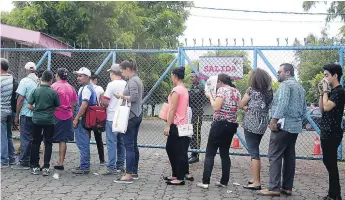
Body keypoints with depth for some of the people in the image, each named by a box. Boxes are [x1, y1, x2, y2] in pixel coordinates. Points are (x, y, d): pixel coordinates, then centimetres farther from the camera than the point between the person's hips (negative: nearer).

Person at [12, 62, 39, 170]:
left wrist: (17, 115, -6)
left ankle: (24, 163, 6)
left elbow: (20, 99, -12)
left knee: (25, 138, 1)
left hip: (26, 114, -5)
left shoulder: (24, 81, -11)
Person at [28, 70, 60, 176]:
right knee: (48, 143, 7)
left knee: (35, 143, 12)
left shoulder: (35, 90, -4)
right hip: (49, 120, -1)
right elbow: (57, 107, 0)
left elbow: (29, 105, -4)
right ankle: (46, 167, 5)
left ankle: (35, 167, 15)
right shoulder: (53, 92, -7)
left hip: (36, 120, 1)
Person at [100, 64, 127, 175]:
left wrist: (101, 99, 5)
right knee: (121, 143, 13)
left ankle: (111, 167, 0)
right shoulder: (126, 84, 6)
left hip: (112, 118, -6)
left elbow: (105, 102, -15)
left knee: (111, 143, -2)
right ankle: (120, 165, 20)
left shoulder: (112, 84, -12)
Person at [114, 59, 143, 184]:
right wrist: (124, 96, 12)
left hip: (131, 116, -10)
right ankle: (134, 172, 22)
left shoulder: (132, 81, -12)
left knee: (129, 145, -8)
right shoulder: (137, 80, 17)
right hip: (137, 115, 10)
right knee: (133, 145, 14)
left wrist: (122, 96, -11)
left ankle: (128, 175, -6)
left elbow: (134, 97, -24)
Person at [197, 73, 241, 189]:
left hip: (220, 124, -7)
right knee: (225, 153, 13)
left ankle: (205, 182, -4)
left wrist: (210, 97, -4)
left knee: (210, 153, -2)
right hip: (231, 125, 7)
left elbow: (216, 107, -19)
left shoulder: (222, 90, -10)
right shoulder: (237, 92, 12)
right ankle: (224, 182, 14)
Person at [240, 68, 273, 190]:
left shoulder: (252, 90, -7)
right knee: (255, 151, 17)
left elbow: (241, 105, 0)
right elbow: (267, 107, 12)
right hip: (263, 125, 6)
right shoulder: (269, 92, 8)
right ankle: (255, 179, 24)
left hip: (251, 124, -6)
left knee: (254, 153, -3)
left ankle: (256, 183, -2)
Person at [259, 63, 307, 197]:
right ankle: (287, 187, 14)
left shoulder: (285, 84, -7)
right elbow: (304, 110, 20)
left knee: (275, 156, -7)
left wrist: (274, 120, -20)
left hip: (283, 125, -9)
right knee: (289, 156, 10)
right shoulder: (300, 88, 21)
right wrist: (297, 120, 20)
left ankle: (274, 188, -8)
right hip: (295, 127, 9)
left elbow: (282, 103, -21)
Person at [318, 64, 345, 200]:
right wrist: (322, 92, 8)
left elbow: (327, 107, -22)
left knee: (331, 163, -5)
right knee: (328, 162, 13)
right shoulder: (331, 91, 16)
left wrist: (325, 91, -11)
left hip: (332, 133, -10)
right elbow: (321, 108, 16)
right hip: (327, 132, 10)